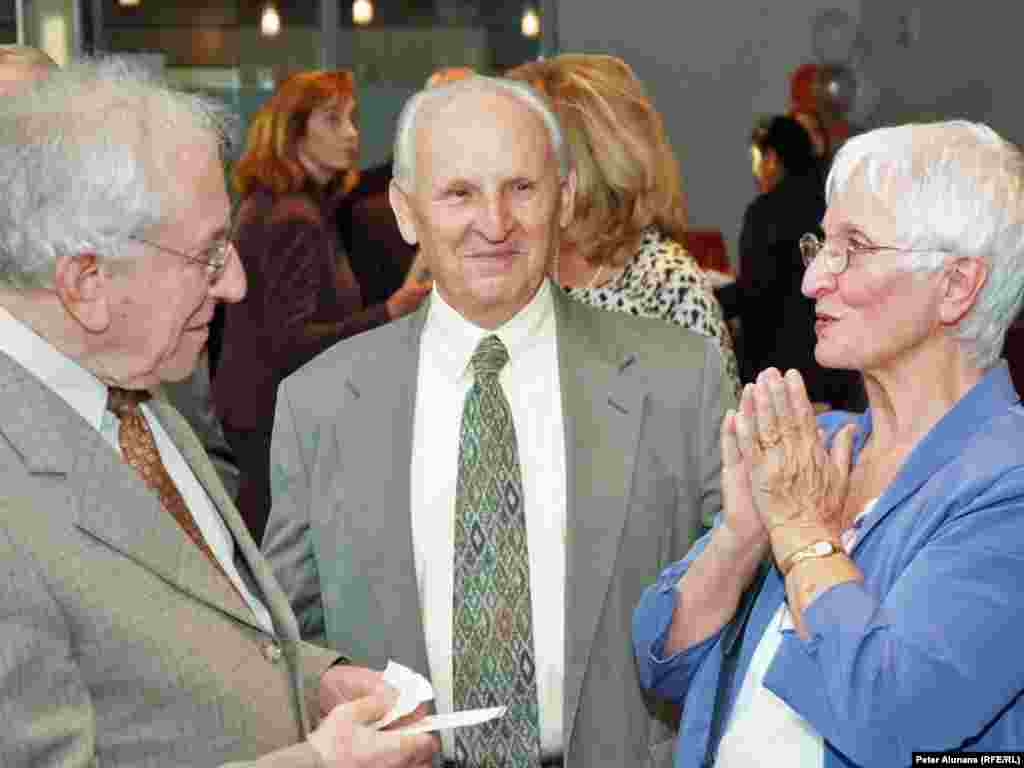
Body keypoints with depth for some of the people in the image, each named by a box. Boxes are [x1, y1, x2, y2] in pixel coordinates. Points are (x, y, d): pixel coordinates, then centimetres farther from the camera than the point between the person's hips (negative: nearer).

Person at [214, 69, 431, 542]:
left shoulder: (270, 202, 10)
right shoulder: (294, 219, -20)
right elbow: (288, 342, -25)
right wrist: (388, 313, -30)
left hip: (261, 406, 10)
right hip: (278, 418, -10)